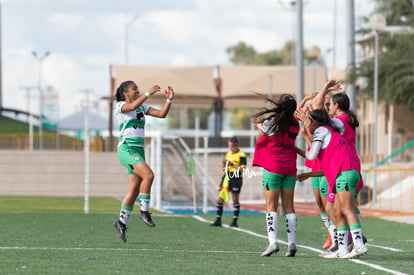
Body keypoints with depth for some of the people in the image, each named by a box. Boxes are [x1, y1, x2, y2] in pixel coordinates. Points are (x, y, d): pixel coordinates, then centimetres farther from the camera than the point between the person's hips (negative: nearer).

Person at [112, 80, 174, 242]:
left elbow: (162, 114, 12)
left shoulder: (142, 107, 18)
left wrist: (169, 100, -2)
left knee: (135, 189, 2)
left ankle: (121, 222, 9)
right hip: (126, 148, -7)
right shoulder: (120, 105, -2)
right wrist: (149, 93, -26)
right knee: (148, 174, -25)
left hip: (138, 150, 7)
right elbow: (133, 106, -25)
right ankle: (144, 211, -15)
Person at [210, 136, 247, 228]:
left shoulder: (241, 155, -4)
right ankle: (218, 220, 8)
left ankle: (234, 221, 4)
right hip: (227, 177, 7)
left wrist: (232, 164, -19)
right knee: (220, 199, 2)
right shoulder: (228, 154, 16)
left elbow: (242, 169, -11)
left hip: (236, 177, -7)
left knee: (235, 200, -1)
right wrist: (223, 163, 1)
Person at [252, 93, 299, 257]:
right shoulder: (295, 125, 5)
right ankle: (292, 243, 0)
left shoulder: (271, 122, -9)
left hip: (272, 168, -4)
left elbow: (259, 139, 3)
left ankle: (273, 242, -14)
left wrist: (260, 125, 23)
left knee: (271, 206, -3)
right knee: (288, 206, 6)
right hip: (290, 168, 4)